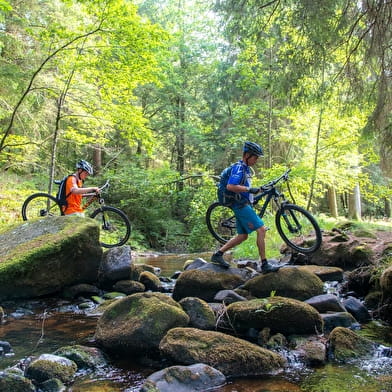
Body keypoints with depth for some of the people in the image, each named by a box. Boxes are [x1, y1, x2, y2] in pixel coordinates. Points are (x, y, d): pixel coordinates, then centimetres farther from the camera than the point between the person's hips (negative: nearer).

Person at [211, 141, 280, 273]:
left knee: (242, 236, 11)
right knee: (261, 230, -12)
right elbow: (230, 186, -27)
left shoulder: (245, 168, 17)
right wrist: (250, 189, -25)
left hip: (243, 205, 11)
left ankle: (218, 254, 14)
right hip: (241, 204, -11)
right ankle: (264, 265, -8)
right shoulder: (239, 167, -14)